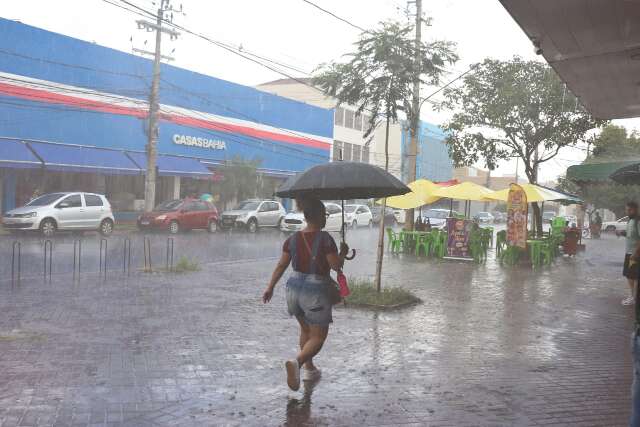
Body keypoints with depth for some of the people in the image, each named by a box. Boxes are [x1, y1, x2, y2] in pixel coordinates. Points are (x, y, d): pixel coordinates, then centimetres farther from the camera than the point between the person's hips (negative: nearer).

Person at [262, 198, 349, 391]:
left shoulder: (293, 239, 1)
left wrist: (270, 287, 10)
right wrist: (343, 252, 3)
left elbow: (281, 265, 2)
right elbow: (336, 266, -15)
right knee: (318, 337, 4)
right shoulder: (325, 239, -15)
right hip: (316, 293, -6)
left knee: (305, 329, 26)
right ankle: (296, 362, -22)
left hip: (294, 289, 6)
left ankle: (309, 369, 34)